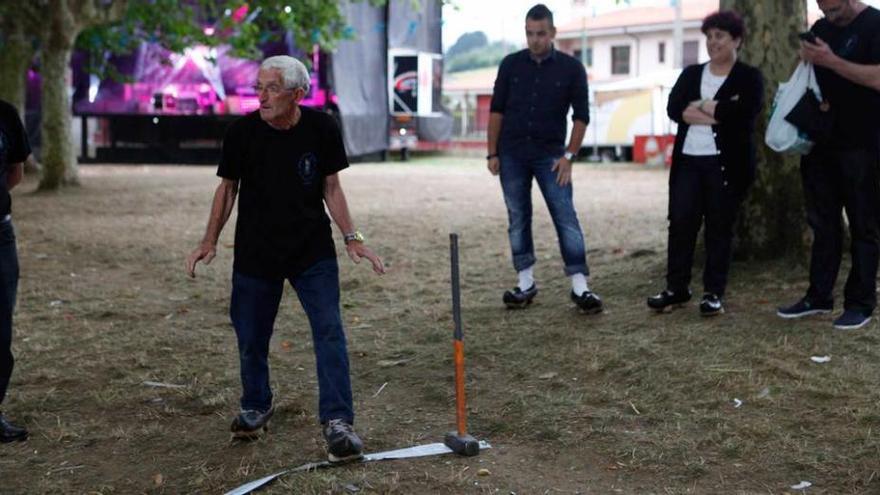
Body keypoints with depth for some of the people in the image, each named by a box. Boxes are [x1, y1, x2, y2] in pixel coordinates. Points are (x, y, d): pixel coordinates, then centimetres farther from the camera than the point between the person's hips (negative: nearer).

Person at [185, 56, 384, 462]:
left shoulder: (321, 129, -8)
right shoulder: (242, 132, -9)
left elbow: (331, 187, 2)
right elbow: (228, 187, 3)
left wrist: (352, 238, -5)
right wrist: (210, 241, -3)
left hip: (313, 252, 0)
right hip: (255, 253, 1)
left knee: (329, 331, -9)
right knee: (251, 337, 8)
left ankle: (337, 421, -3)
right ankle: (256, 407, 33)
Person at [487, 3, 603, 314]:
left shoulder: (571, 68, -2)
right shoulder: (510, 64, 2)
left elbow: (581, 116, 0)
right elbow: (496, 110, 6)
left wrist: (569, 155, -8)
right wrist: (493, 153, 0)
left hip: (550, 156, -2)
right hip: (512, 155, 2)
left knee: (566, 218, -8)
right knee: (518, 219, 6)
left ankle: (580, 287, -7)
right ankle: (526, 284, 15)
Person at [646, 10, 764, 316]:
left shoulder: (749, 77, 4)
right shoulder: (690, 74, 14)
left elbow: (745, 112, -15)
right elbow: (674, 109, -2)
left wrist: (701, 107, -7)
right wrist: (719, 112, -13)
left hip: (726, 164, -3)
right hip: (688, 161, 3)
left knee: (720, 227, 2)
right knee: (680, 223, 0)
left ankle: (714, 293, 10)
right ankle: (676, 289, 10)